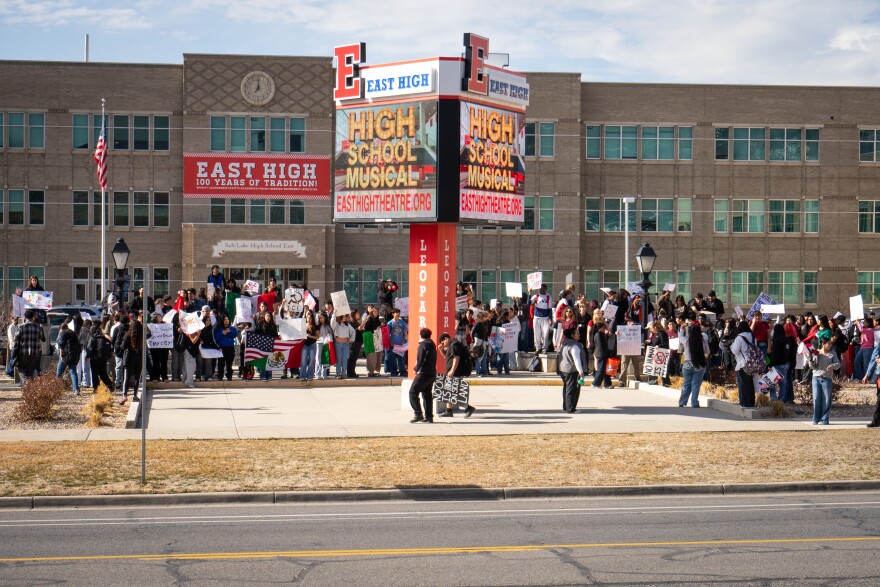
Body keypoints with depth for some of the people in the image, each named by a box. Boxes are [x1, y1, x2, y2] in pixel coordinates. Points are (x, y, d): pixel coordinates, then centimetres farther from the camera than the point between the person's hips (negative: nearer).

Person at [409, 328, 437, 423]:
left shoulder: (423, 345, -10)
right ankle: (429, 416, 8)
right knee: (427, 394, 11)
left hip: (424, 373, -9)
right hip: (432, 373, 9)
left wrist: (417, 369, -5)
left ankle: (418, 414, -13)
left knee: (413, 392, -6)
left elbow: (420, 359, -18)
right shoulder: (432, 345, 17)